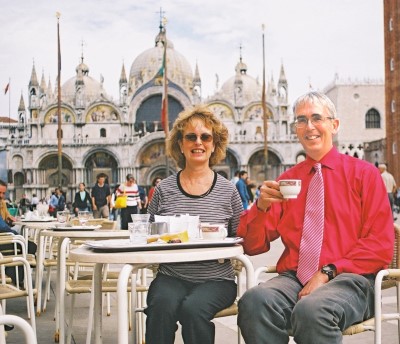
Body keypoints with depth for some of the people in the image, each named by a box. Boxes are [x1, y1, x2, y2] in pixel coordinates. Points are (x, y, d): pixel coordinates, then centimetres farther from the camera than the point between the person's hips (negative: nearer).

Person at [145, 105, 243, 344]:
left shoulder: (227, 190, 4)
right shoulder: (164, 189, 6)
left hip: (216, 280, 0)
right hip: (171, 277, 1)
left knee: (193, 308, -31)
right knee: (162, 305, -32)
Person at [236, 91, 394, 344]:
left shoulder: (364, 173, 8)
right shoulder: (286, 180, 16)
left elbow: (381, 246, 1)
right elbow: (253, 246, 11)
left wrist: (328, 272, -11)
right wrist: (261, 206, -8)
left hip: (348, 278, -3)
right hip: (293, 276, 3)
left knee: (311, 309, -37)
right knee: (254, 300, -31)